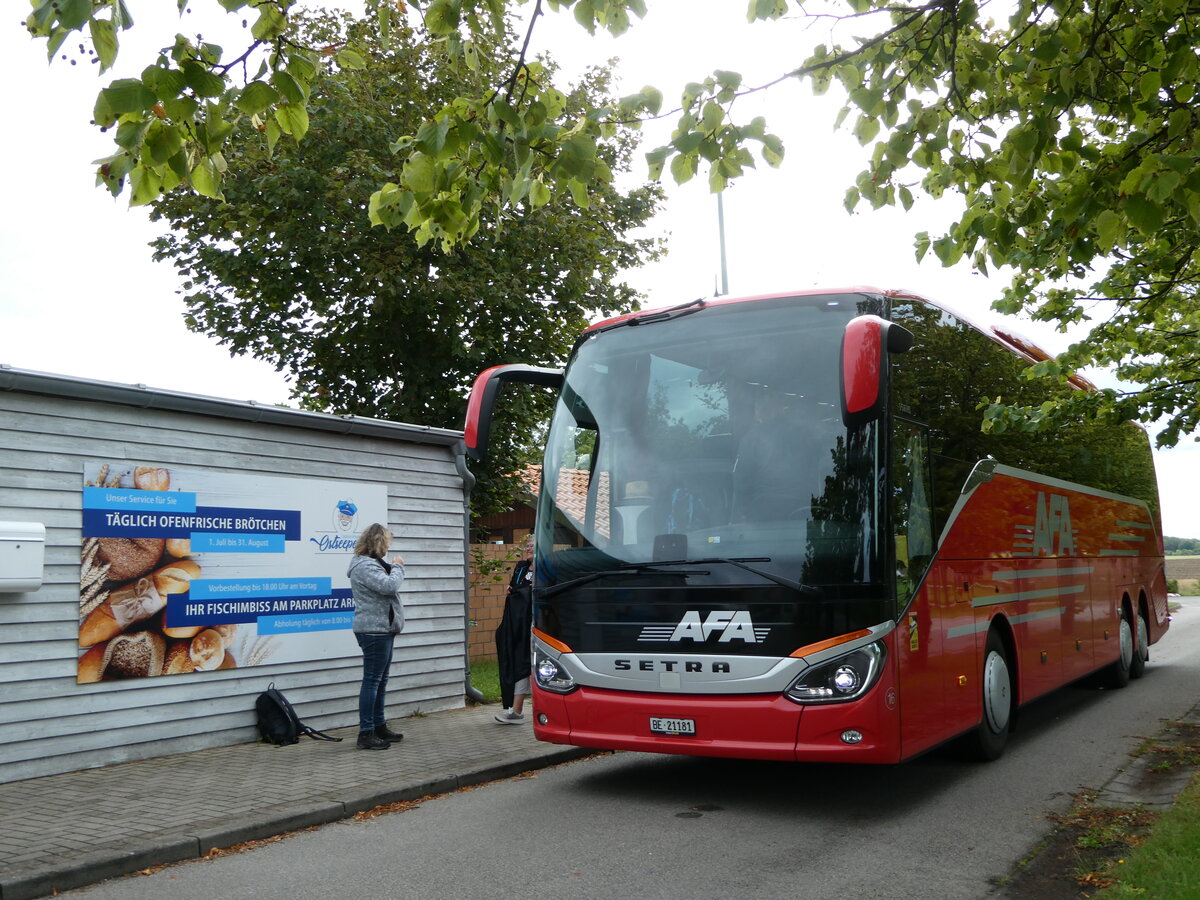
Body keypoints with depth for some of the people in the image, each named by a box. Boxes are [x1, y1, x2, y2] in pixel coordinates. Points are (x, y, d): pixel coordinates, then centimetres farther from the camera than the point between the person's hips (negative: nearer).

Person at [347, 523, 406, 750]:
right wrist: (397, 567, -13)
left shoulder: (372, 563, 19)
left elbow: (387, 587, 21)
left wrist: (393, 567, 7)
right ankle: (366, 733, -4)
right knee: (372, 680, -8)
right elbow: (389, 586, -28)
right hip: (374, 631, -11)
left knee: (380, 680, 16)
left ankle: (379, 727, 24)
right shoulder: (365, 566, -18)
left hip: (382, 630, 11)